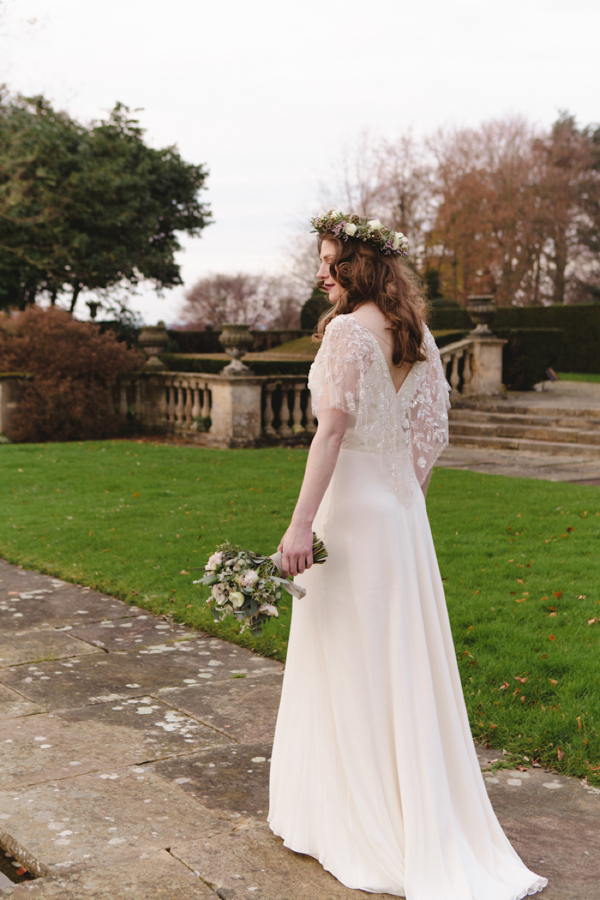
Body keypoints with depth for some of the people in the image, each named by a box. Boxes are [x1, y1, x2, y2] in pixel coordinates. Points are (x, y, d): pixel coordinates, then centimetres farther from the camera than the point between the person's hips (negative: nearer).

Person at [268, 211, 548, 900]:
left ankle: (348, 823, 15)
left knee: (346, 669, 3)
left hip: (351, 507, -8)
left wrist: (301, 523, -22)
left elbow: (334, 428, -21)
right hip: (404, 513, 8)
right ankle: (428, 826, 25)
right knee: (405, 668, 15)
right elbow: (430, 436, 12)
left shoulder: (348, 330, -13)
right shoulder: (419, 337, 10)